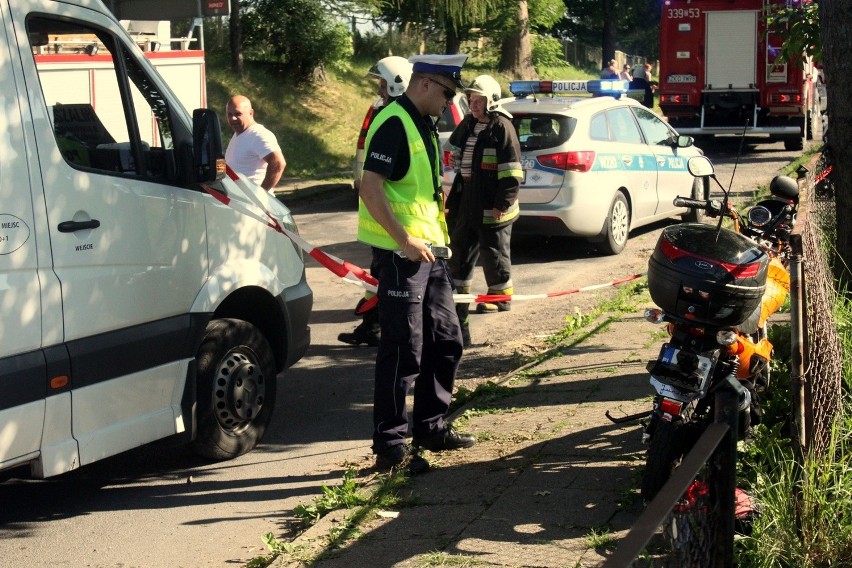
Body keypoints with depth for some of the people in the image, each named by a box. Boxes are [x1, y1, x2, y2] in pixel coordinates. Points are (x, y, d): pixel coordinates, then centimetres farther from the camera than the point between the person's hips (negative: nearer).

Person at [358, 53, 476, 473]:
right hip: (400, 253, -10)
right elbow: (370, 187, -23)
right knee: (403, 351, -6)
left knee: (445, 340, 16)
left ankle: (431, 427, 28)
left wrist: (437, 237, 18)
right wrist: (405, 241, -24)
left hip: (429, 250, 10)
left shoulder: (424, 124, 16)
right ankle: (390, 445, 3)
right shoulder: (393, 124, -15)